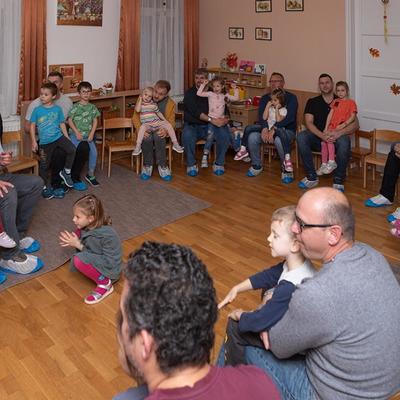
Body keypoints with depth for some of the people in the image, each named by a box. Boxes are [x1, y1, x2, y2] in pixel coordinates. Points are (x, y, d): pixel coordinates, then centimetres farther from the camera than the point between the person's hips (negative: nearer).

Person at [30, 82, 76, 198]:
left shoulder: (58, 109, 3)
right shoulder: (37, 110, -1)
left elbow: (62, 124, 9)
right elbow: (32, 126, 3)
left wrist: (67, 138, 5)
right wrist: (34, 141, -3)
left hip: (59, 136, 1)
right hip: (45, 141, -1)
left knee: (72, 150, -23)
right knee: (44, 165, 4)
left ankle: (66, 172, -2)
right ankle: (45, 186, 23)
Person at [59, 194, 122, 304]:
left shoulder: (107, 235, -30)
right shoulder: (88, 227, -7)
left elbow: (108, 263, -28)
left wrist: (79, 246, -27)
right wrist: (74, 243, -15)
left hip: (110, 270, -8)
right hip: (97, 259, 8)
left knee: (78, 260, -30)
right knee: (78, 233, -3)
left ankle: (105, 284, -11)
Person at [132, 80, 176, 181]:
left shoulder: (170, 103, -2)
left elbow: (171, 122, -3)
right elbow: (135, 117, -2)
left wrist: (166, 130, -29)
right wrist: (140, 129, -24)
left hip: (159, 129, 0)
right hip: (145, 129, 0)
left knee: (159, 136, -36)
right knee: (147, 138, -35)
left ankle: (162, 166, -22)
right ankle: (147, 165, -15)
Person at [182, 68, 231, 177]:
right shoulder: (189, 93, -1)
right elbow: (195, 111, -17)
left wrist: (225, 118, -17)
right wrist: (212, 120, -28)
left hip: (210, 126, 2)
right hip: (192, 126, -2)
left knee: (225, 134, -26)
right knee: (187, 135, -35)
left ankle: (219, 163, -7)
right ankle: (191, 165, -14)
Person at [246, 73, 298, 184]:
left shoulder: (291, 98, -2)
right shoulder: (265, 98, 11)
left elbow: (289, 117, -16)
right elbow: (261, 116, -3)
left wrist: (274, 129, -28)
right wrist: (264, 128, -25)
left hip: (286, 130, -4)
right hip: (267, 127, 4)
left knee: (279, 140, -37)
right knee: (252, 136, -25)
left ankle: (287, 169, -17)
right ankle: (256, 165, -5)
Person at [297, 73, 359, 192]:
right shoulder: (312, 102, 10)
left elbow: (355, 124, -3)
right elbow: (309, 123, -4)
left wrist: (339, 133, -23)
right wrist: (322, 135, -24)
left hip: (336, 139, -1)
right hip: (318, 139, 2)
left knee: (344, 141, -36)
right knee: (301, 137, -28)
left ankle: (338, 181, -23)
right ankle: (312, 177, -21)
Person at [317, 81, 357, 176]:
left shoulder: (351, 102, 3)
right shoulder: (335, 101, 18)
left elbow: (352, 117, -6)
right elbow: (330, 115, 11)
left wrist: (343, 125, -19)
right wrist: (326, 128, 1)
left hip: (342, 128, -5)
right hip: (332, 127, 5)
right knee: (323, 141, -13)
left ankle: (331, 162, -23)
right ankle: (324, 164, -2)